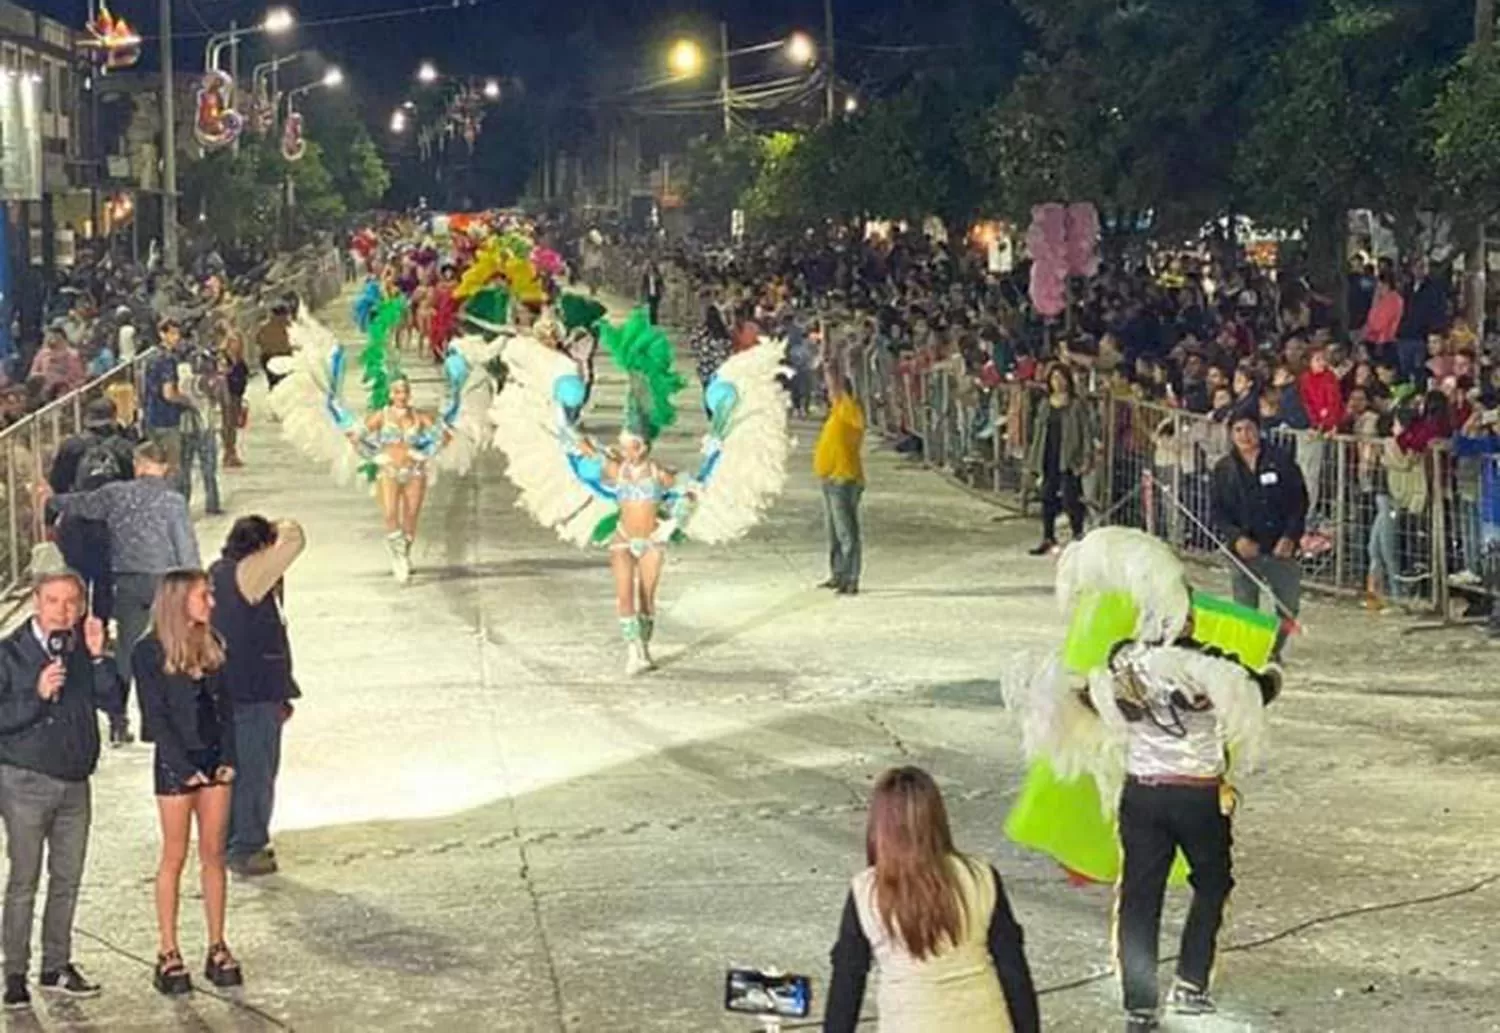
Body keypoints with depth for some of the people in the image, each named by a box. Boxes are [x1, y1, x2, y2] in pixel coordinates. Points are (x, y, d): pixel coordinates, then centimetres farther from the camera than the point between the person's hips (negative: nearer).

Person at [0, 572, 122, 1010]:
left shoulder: (83, 650, 6)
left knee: (68, 878, 11)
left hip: (75, 781, 5)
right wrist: (38, 695, -23)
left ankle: (57, 966, 22)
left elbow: (113, 702, -4)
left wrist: (98, 658, -15)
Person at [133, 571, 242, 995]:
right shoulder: (149, 652, -9)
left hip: (215, 758, 5)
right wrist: (186, 768, -14)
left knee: (214, 854, 7)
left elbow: (224, 704, 9)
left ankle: (217, 948, 12)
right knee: (175, 857, 0)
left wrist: (228, 757, -1)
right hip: (175, 762, -5)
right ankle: (168, 953, 7)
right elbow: (156, 716, -11)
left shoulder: (211, 644, 8)